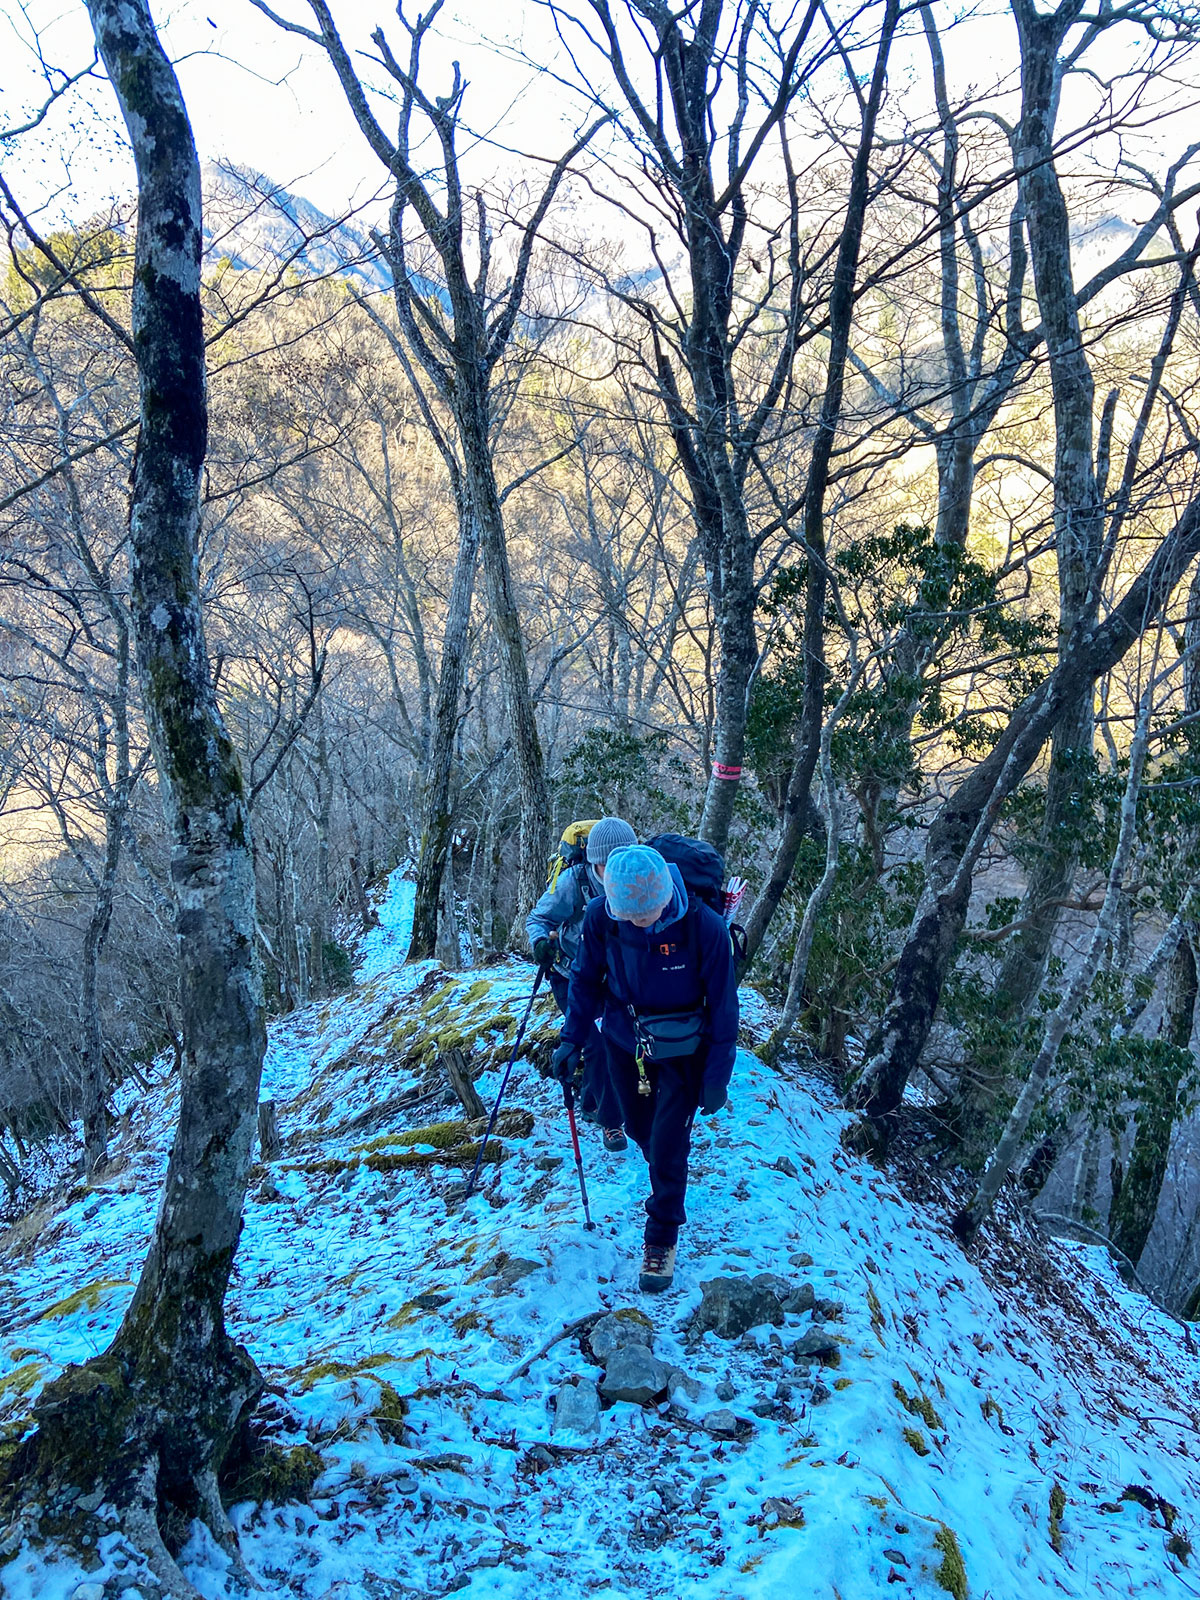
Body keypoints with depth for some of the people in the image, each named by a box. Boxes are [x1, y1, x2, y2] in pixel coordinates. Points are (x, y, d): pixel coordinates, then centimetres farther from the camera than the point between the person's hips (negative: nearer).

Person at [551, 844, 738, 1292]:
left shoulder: (704, 926, -29)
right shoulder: (600, 916, -21)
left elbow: (722, 1005, -17)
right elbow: (585, 980, -2)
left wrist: (717, 1078, -12)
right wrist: (571, 1038, -5)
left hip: (681, 1049, -3)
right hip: (624, 1041, 3)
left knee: (668, 1142, -2)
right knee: (640, 1129, 19)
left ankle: (662, 1238, 20)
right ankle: (666, 1183, 52)